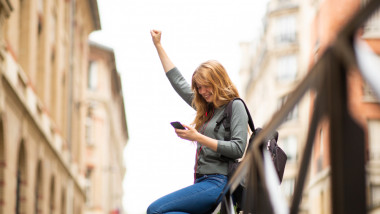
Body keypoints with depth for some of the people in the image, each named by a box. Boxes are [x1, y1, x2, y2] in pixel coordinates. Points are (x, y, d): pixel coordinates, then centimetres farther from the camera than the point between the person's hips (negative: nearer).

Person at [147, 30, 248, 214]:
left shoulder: (235, 106, 1)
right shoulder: (205, 108, 23)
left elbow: (238, 148, -11)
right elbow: (178, 81, 34)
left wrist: (198, 138, -14)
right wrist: (158, 45, 36)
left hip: (218, 183, -8)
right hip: (202, 182, 8)